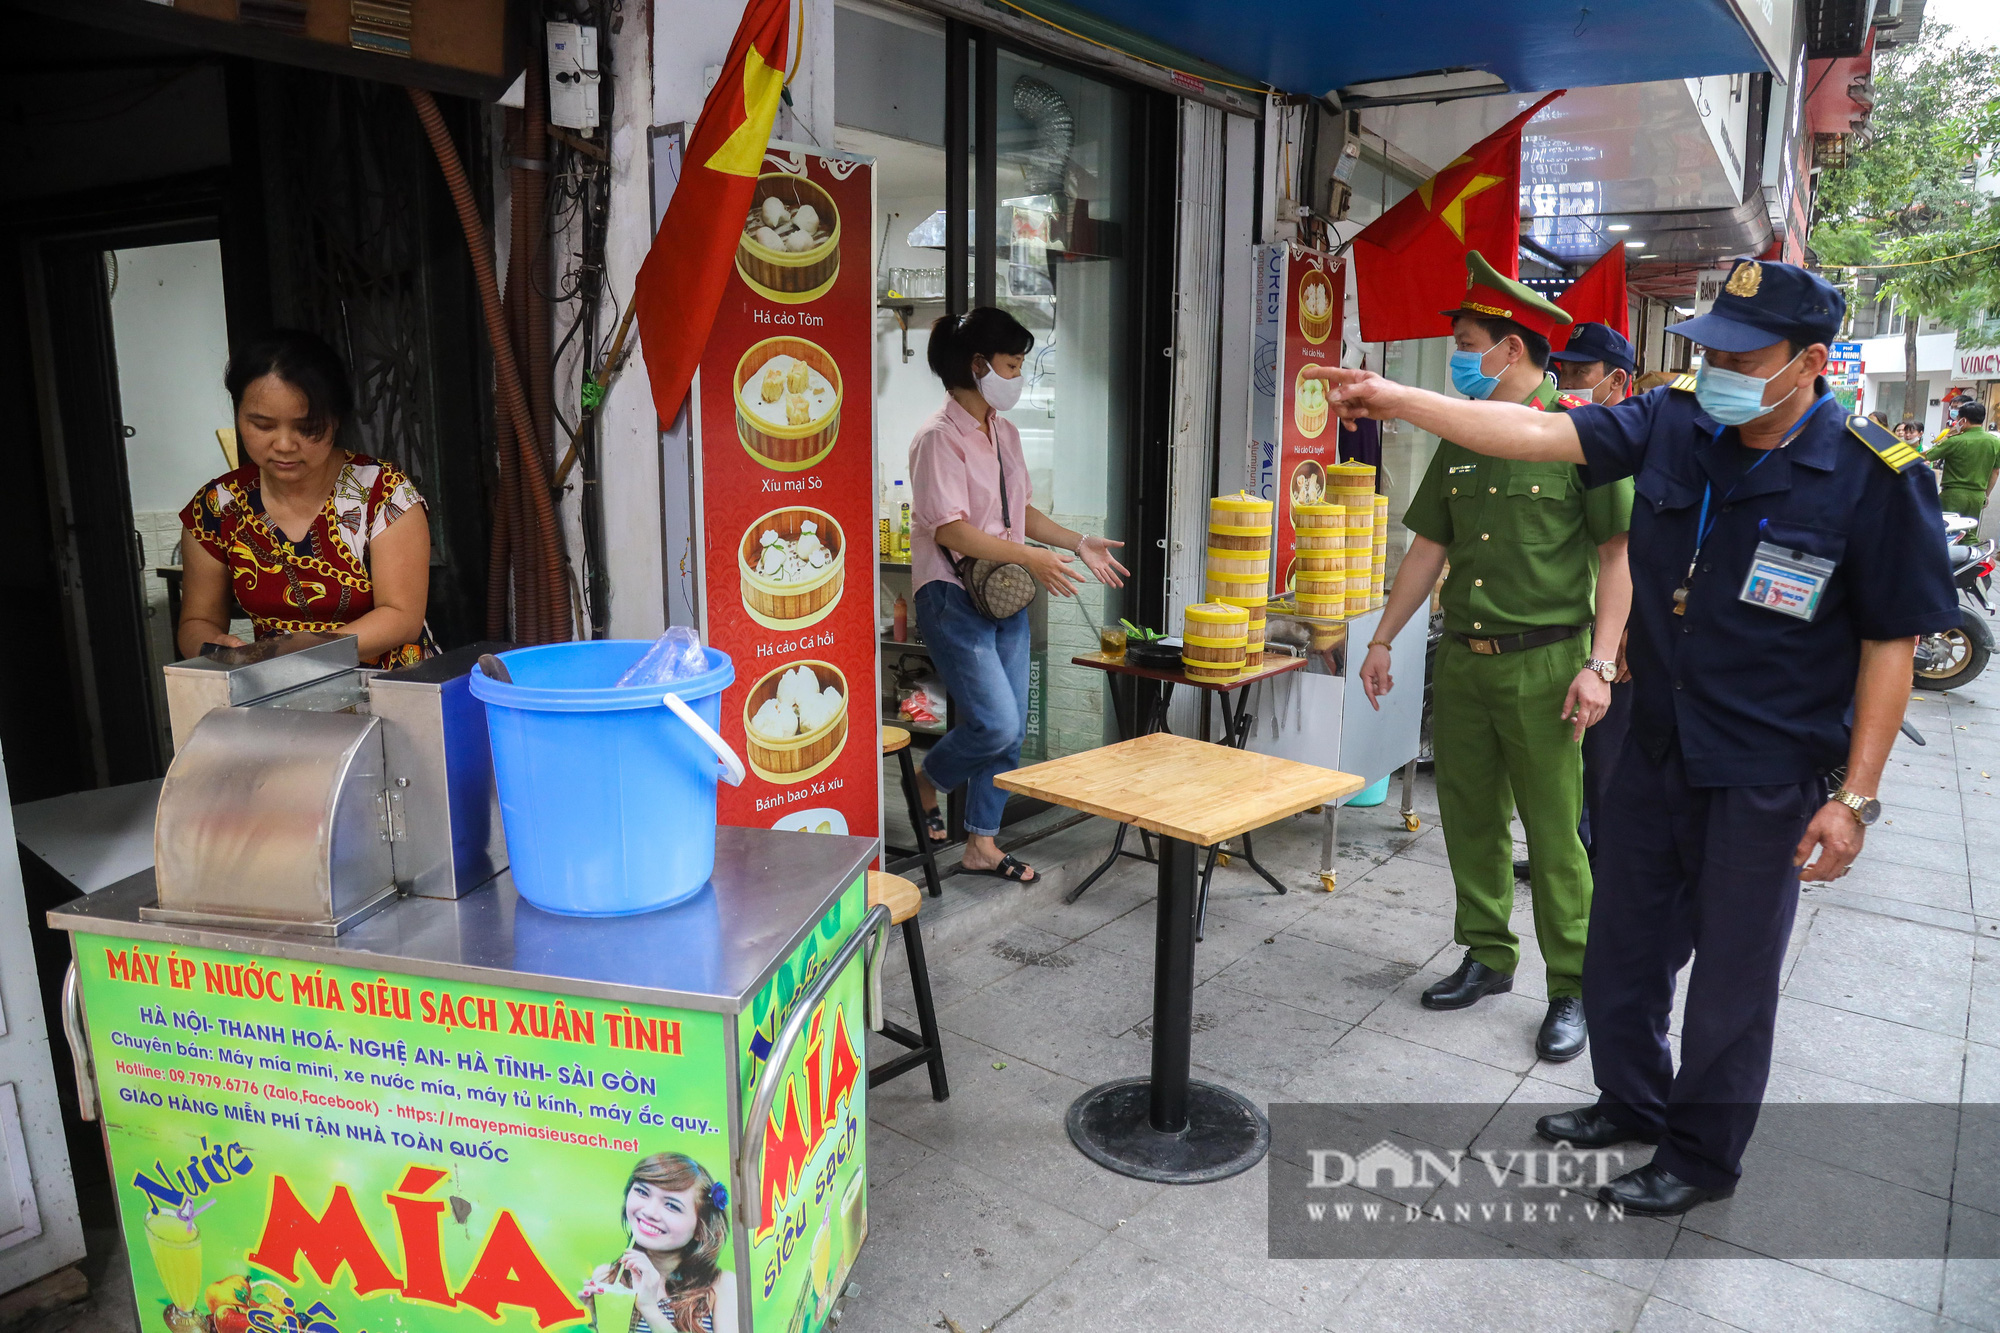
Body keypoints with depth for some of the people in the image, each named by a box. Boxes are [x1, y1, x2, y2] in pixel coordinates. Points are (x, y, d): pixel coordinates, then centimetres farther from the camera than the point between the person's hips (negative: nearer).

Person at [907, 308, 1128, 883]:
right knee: (996, 724, -13)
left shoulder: (1004, 432, 14)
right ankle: (927, 781, 17)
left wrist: (1078, 543, 11)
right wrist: (1030, 558, -23)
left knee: (1012, 727, 8)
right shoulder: (939, 437, -13)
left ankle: (982, 844, 20)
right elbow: (951, 530, -21)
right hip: (955, 598, -8)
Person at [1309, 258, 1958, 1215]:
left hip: (1766, 776, -5)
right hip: (1656, 749, 5)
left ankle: (1701, 1156, 31)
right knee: (1622, 948, 18)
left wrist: (1856, 795, -12)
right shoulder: (1672, 427, -4)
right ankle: (1632, 1102, 42)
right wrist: (1395, 401, -20)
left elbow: (1890, 644, -10)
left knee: (1730, 975, 9)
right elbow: (1536, 433, -10)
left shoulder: (1874, 477, -14)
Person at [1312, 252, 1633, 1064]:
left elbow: (1617, 556, -8)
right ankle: (1488, 958, 29)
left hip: (1543, 663, -6)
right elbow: (1428, 549, 16)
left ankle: (1572, 990, 14)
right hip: (1461, 661, 6)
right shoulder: (1459, 444, 12)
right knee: (1469, 819, 12)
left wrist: (1598, 664, -15)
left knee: (1553, 831, 0)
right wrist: (1383, 639, 14)